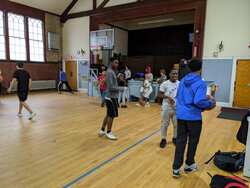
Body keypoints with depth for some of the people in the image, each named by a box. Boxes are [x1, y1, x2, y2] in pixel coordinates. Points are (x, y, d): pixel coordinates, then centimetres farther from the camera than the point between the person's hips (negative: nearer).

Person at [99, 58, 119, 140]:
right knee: (112, 115, 1)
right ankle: (109, 132, 15)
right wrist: (119, 88, -14)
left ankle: (102, 130, 27)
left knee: (108, 115, 16)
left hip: (111, 96, 10)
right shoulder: (110, 72, -18)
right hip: (111, 97, -10)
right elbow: (111, 87, -25)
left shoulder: (112, 72, 13)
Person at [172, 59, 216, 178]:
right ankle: (189, 165, 32)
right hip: (193, 117, -5)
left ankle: (176, 168, 12)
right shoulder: (200, 83, -14)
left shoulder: (183, 81, 7)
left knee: (180, 141, 9)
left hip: (180, 115, 5)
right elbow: (199, 101, -24)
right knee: (193, 141, 15)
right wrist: (210, 103, -5)